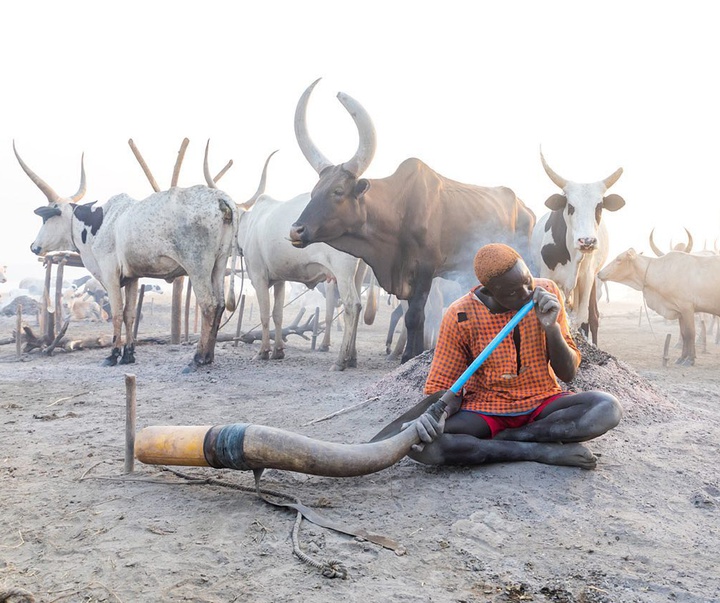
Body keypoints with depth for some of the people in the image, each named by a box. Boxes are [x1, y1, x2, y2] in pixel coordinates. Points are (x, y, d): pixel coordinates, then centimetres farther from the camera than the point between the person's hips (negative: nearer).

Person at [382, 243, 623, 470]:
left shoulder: (547, 293, -8)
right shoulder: (460, 316, -15)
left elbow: (568, 373, -4)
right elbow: (443, 386, -8)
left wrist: (551, 327, -22)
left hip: (543, 404, 2)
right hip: (484, 409, -1)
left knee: (608, 407, -27)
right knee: (419, 443, -30)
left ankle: (503, 439, -19)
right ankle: (540, 450, -24)